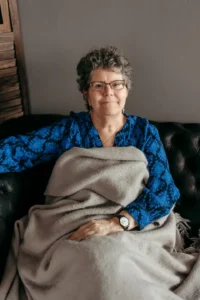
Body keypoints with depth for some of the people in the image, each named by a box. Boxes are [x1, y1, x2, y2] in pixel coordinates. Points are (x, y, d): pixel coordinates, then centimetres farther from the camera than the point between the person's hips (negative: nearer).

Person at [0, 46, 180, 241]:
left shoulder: (144, 132, 0)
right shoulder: (69, 129, 1)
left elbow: (165, 189, -11)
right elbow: (19, 149, -11)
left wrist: (117, 223, -25)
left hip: (133, 230, -1)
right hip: (74, 230, 1)